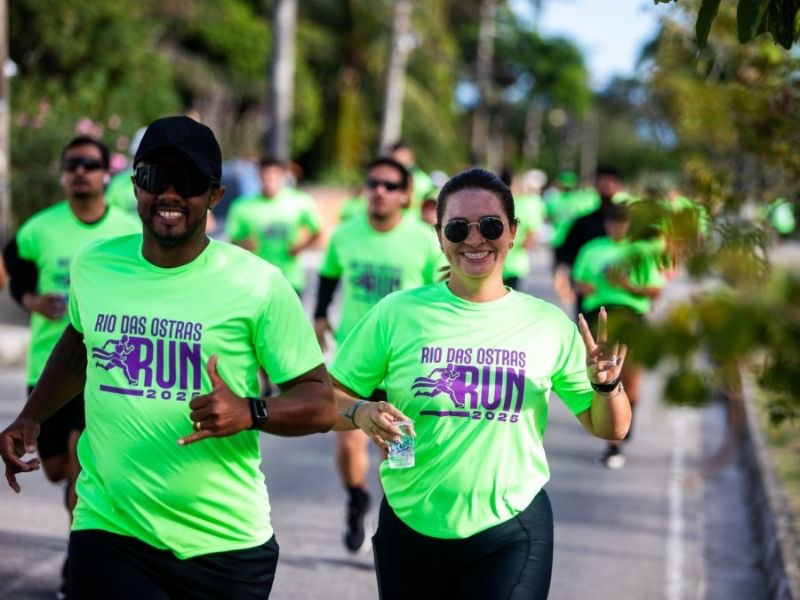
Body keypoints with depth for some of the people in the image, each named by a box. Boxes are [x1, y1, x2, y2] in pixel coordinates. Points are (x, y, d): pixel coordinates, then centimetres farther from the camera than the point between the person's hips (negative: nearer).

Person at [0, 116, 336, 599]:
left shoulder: (257, 283, -9)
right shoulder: (93, 265, 2)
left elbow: (321, 403, -7)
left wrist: (250, 412, -24)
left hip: (227, 546, -1)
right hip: (108, 531, 2)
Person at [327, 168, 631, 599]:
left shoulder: (548, 323, 0)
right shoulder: (397, 313, -3)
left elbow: (610, 429, 6)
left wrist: (607, 385, -14)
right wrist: (360, 412, -20)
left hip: (511, 535, 0)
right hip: (411, 530, 1)